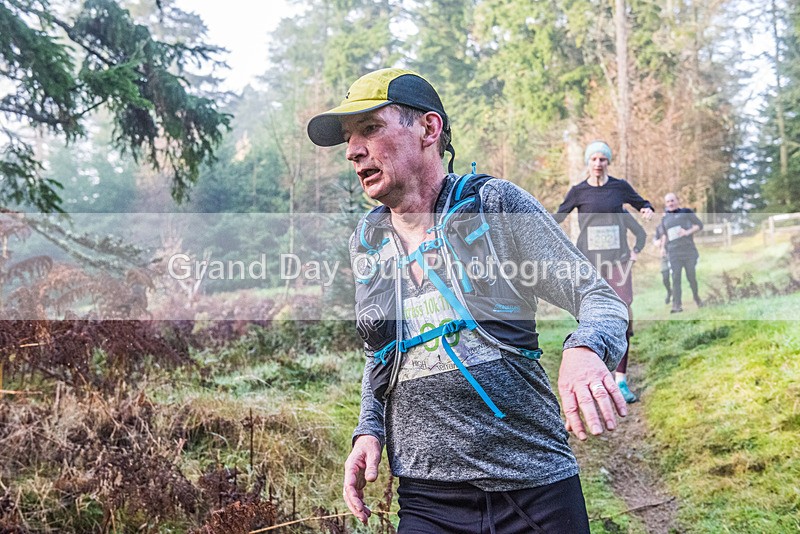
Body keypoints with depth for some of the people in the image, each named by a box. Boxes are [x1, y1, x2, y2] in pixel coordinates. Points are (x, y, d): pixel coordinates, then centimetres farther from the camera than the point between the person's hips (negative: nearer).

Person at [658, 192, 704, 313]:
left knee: (691, 277, 2)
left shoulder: (686, 212, 4)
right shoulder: (664, 218, 13)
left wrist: (688, 232, -11)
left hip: (689, 250, -2)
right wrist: (664, 248, 11)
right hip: (673, 252, 2)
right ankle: (677, 305, -8)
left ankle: (697, 299, 24)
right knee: (676, 278, -6)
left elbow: (699, 225, 4)